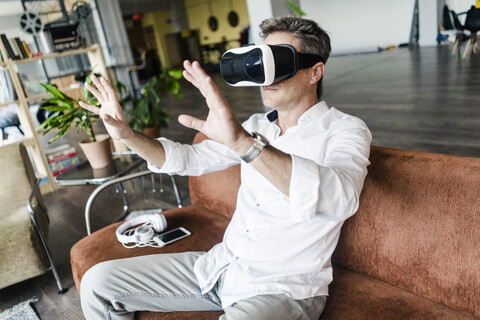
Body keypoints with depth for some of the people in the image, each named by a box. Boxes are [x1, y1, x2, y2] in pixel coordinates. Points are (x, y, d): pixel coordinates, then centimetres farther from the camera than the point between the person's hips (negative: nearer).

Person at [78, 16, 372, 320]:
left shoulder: (345, 131, -11)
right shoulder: (257, 126, 9)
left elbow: (340, 199, -33)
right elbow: (190, 159, 13)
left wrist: (242, 141, -45)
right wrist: (126, 134, -3)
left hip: (285, 287, -6)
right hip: (220, 265, 7)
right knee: (98, 281, 2)